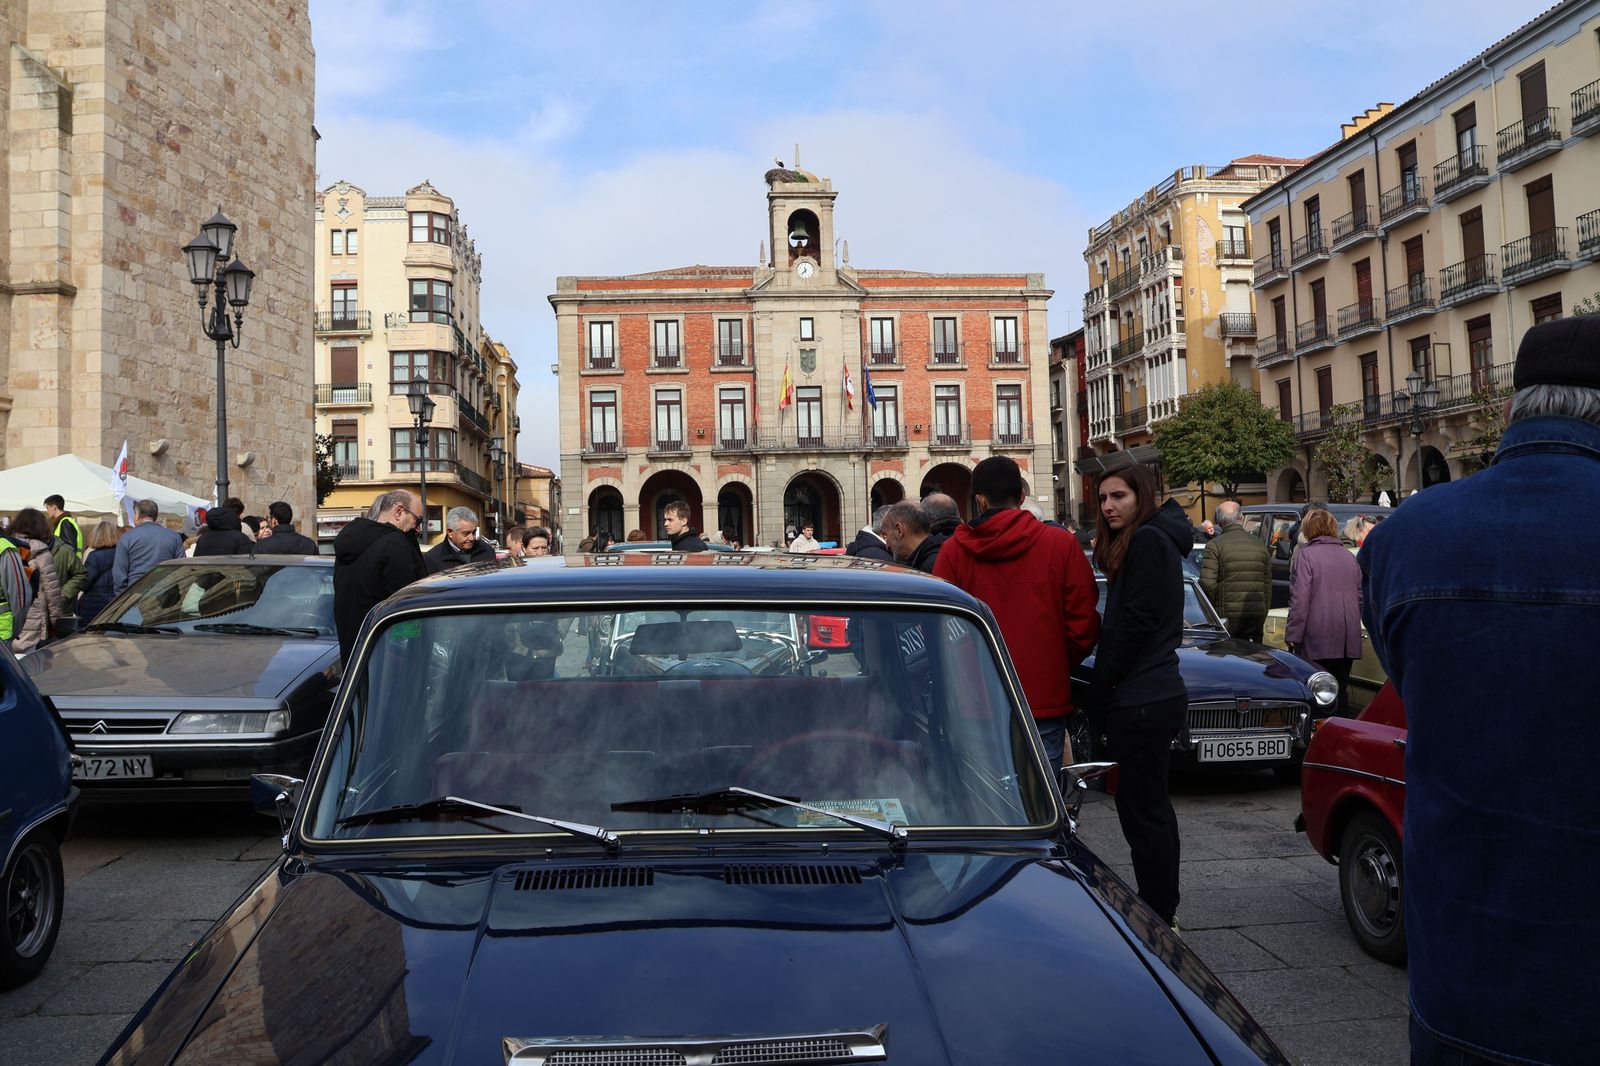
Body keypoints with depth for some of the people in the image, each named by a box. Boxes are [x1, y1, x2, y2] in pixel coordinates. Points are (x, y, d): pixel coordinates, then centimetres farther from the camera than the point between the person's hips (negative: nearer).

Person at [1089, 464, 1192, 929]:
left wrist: (1102, 690, -11)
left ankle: (1158, 920, 5)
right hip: (1159, 694, 11)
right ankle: (1165, 912, 29)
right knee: (1153, 806, 18)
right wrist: (1106, 698, 16)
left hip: (1139, 701, -11)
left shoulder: (1147, 541, -14)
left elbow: (1135, 625, -19)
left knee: (1142, 811, -3)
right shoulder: (1157, 539, 17)